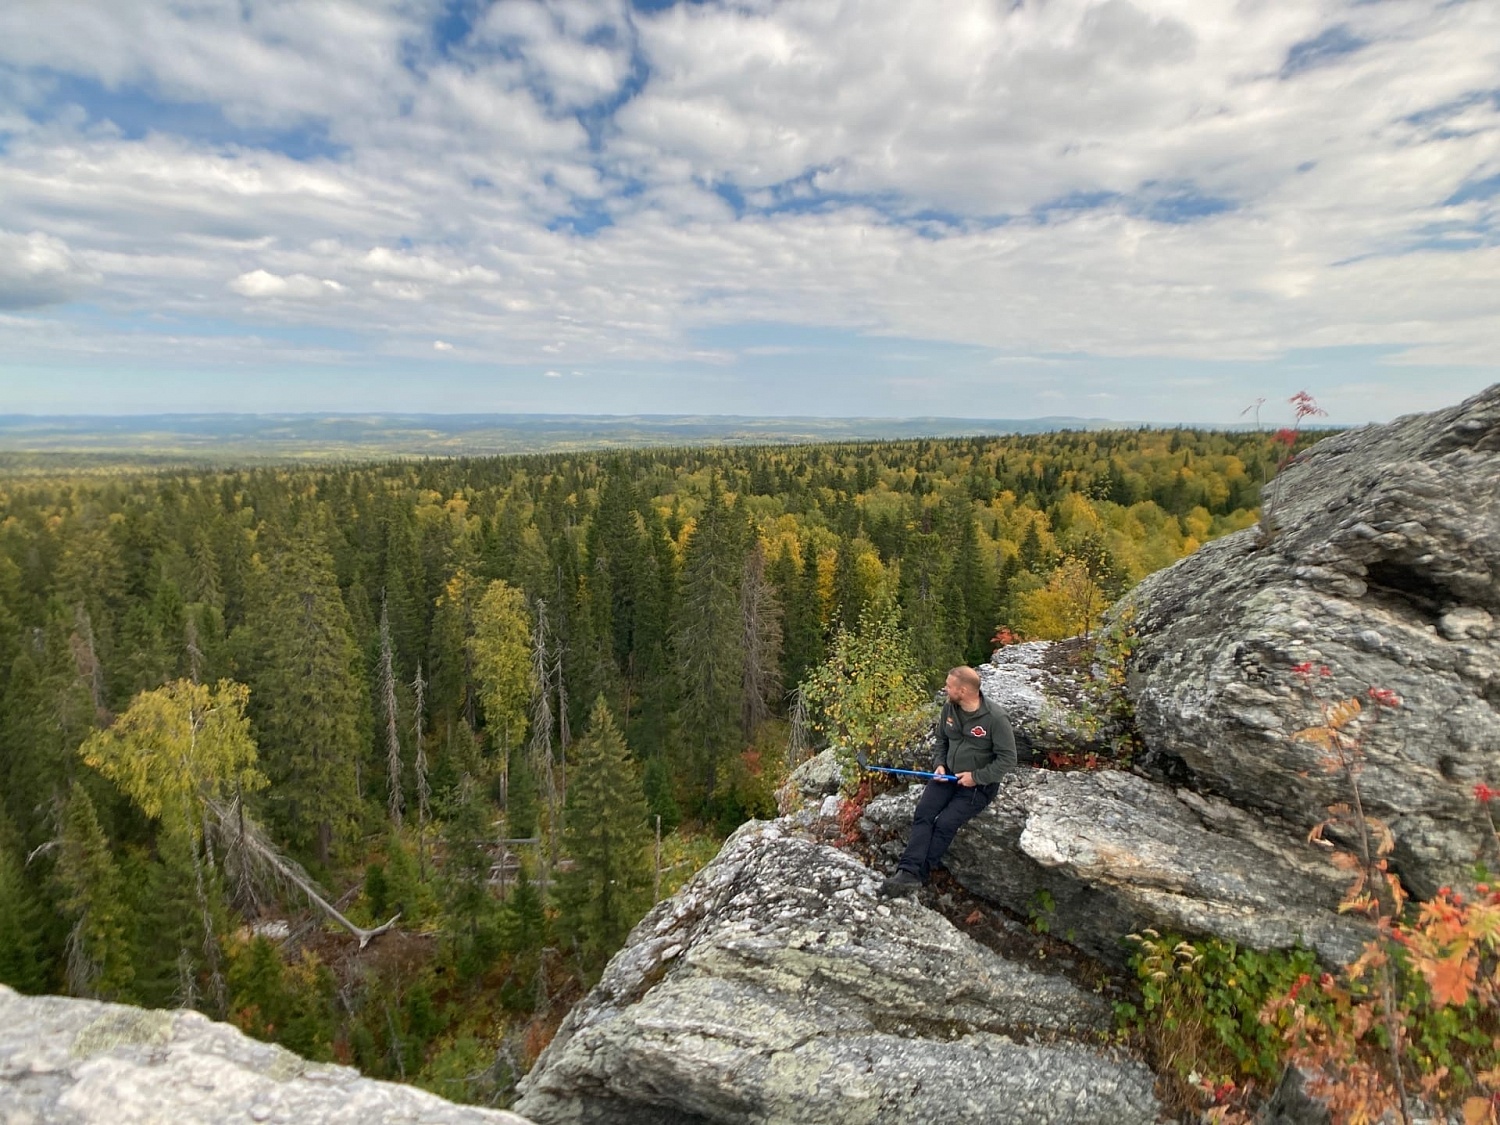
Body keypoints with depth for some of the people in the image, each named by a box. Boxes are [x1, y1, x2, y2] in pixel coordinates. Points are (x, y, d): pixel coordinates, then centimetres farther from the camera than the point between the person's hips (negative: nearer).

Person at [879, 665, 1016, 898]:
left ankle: (916, 875, -15)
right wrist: (939, 764, -2)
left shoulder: (995, 718, -20)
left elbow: (1007, 759, -14)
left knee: (945, 823, -22)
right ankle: (908, 870, -25)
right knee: (922, 814, -17)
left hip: (979, 784, -5)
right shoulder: (949, 708, -1)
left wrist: (976, 777, -18)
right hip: (948, 774, 6)